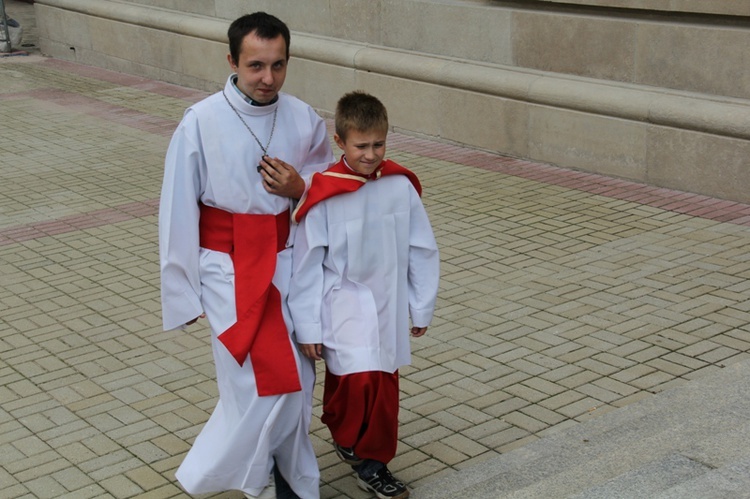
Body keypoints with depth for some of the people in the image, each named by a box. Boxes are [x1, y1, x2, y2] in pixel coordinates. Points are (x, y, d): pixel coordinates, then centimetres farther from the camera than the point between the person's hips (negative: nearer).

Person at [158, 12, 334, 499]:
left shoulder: (304, 120, -3)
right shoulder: (201, 122, -13)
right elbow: (178, 213, -7)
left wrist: (300, 188, -11)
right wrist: (184, 294, -3)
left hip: (288, 263, 4)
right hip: (229, 270, -4)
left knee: (295, 381, 9)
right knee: (259, 383, -9)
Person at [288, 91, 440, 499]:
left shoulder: (401, 187, -6)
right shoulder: (324, 195, -15)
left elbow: (421, 251, 3)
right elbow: (307, 263, -9)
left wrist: (421, 307, 8)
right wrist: (307, 326, -7)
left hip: (388, 307, 4)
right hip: (344, 307, -3)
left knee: (385, 386, 10)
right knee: (358, 381, -13)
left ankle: (370, 462, 27)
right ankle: (347, 438, 17)